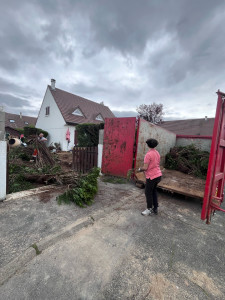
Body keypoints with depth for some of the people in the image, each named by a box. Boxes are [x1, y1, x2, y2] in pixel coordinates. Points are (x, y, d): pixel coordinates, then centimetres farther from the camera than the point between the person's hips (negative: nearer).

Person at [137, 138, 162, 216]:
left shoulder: (148, 154, -20)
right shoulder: (157, 153, 6)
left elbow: (145, 168, -21)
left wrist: (140, 169, -2)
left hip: (151, 177, -8)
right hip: (158, 175, 9)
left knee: (148, 193, 6)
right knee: (153, 191, 19)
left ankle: (149, 209, 20)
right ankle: (155, 209, 29)